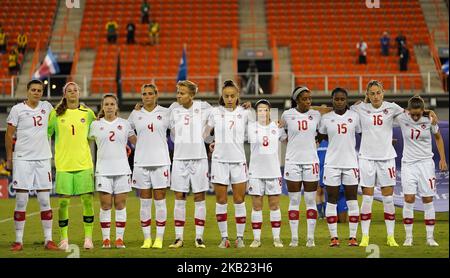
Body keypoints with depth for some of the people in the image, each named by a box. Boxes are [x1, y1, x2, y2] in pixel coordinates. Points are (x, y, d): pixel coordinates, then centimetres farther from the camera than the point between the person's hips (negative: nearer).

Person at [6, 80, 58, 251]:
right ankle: (18, 241, 4)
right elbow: (9, 135, 1)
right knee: (21, 201, -2)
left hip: (43, 159, 3)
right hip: (22, 158, -3)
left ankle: (48, 240, 7)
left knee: (45, 201, 3)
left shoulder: (47, 107, 8)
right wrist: (9, 158, 1)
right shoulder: (17, 109, -2)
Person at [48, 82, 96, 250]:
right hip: (63, 164, -1)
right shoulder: (56, 114, 4)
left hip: (84, 163, 1)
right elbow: (46, 133, 9)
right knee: (63, 201, 0)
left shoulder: (87, 113, 8)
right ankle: (64, 238, 10)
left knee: (87, 199, -1)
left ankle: (88, 237, 8)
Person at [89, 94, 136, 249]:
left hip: (122, 169, 1)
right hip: (103, 170, -1)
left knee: (120, 205, 1)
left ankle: (120, 238, 6)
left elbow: (136, 141, 11)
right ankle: (106, 239, 3)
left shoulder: (125, 124, 7)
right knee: (105, 205, -2)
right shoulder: (96, 125, 6)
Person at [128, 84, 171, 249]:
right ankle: (147, 239, 9)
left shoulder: (165, 113, 3)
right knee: (145, 202, 4)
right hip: (141, 161, 2)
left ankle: (159, 239, 4)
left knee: (160, 201, -1)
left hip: (161, 161, -2)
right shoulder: (135, 114, 8)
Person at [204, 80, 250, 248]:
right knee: (221, 201, 3)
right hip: (219, 160, 0)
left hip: (238, 160, 0)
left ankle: (240, 237, 9)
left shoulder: (244, 113, 3)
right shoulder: (215, 112, 2)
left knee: (239, 201, 1)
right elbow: (204, 133, 8)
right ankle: (224, 237, 11)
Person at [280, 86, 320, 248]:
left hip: (311, 160, 1)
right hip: (293, 161, -1)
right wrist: (293, 140, 5)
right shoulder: (287, 115, -1)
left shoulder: (316, 115, 3)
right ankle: (294, 238, 6)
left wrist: (314, 141, 5)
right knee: (294, 201, 2)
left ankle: (310, 238, 6)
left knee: (310, 201, 2)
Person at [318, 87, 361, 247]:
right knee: (332, 201, 2)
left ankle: (353, 237, 7)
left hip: (351, 162, 0)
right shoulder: (326, 118, 2)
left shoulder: (354, 116, 2)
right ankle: (334, 237, 8)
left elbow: (361, 134, 11)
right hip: (332, 163, 0)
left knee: (352, 201, 2)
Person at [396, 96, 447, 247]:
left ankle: (430, 237, 8)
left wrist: (442, 158, 6)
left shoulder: (429, 120, -7)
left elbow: (438, 138, 9)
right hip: (408, 163, -1)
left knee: (428, 200, 1)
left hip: (426, 163, 1)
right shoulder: (402, 118, -10)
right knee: (409, 200, -7)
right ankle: (408, 237, 2)